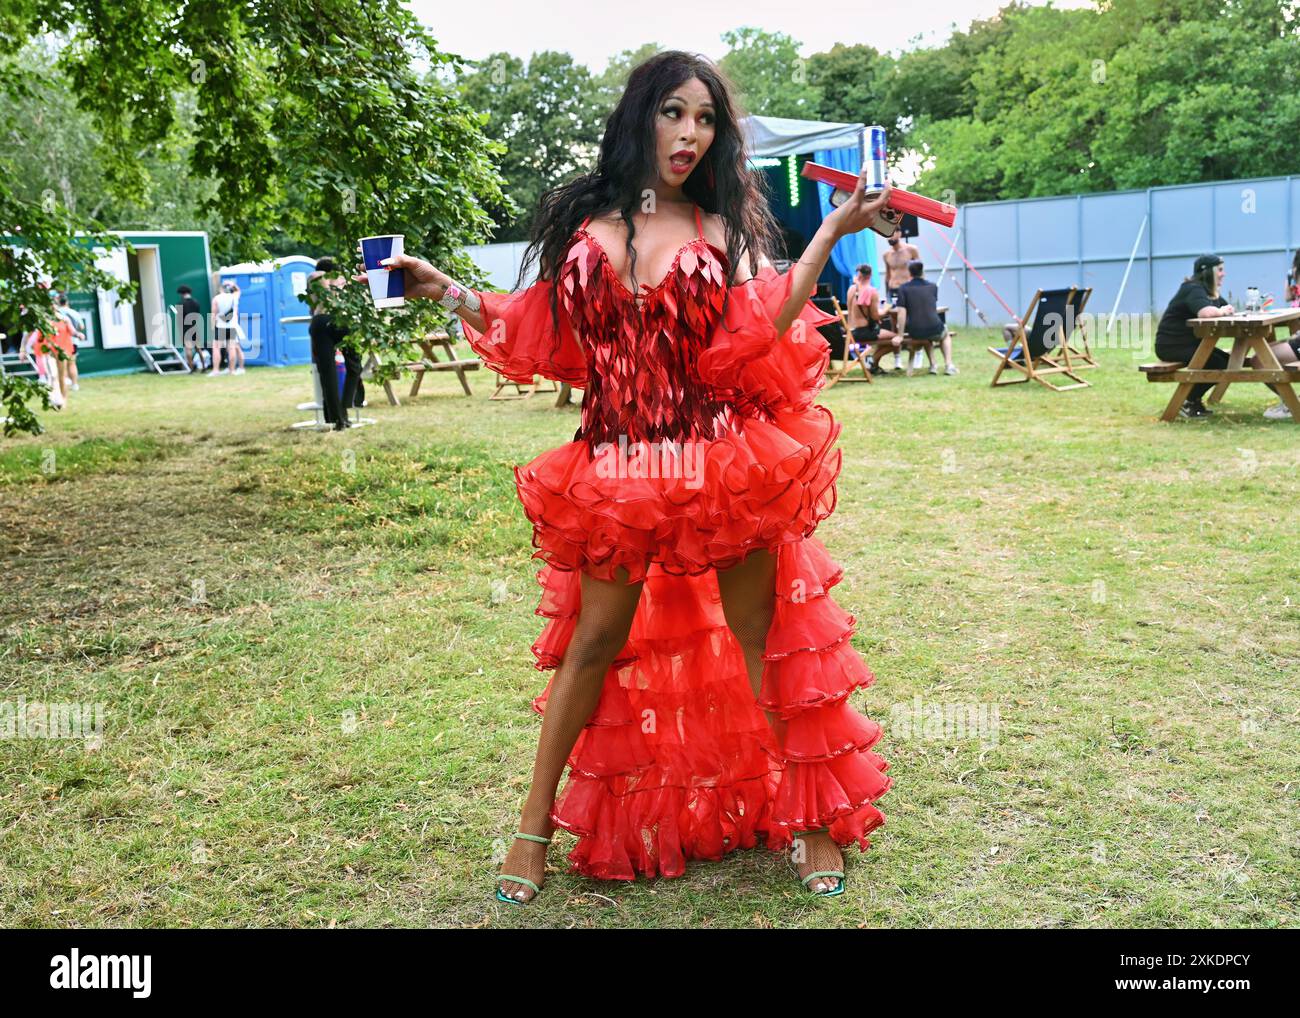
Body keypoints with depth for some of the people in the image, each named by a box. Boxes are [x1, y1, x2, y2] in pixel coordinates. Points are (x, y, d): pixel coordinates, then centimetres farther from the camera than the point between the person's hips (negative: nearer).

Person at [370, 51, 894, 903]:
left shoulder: (725, 229, 4)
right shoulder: (582, 223, 7)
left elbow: (765, 338, -11)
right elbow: (542, 339, 9)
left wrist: (831, 236, -14)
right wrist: (448, 291, 4)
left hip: (723, 470, 0)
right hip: (615, 473, 1)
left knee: (766, 637, 7)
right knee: (592, 644, 8)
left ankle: (812, 818, 23)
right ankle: (537, 824, 23)